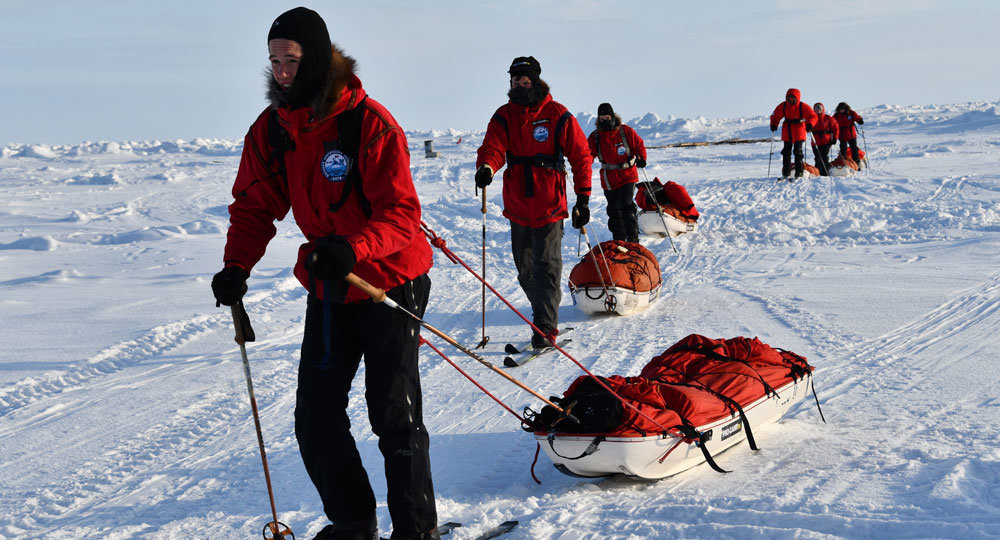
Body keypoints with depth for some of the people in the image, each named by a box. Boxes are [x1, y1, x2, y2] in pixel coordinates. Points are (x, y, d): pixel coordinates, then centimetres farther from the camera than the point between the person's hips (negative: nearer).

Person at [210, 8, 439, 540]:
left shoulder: (369, 122, -19)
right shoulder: (271, 128, -1)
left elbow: (401, 213, -22)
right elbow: (254, 206, 3)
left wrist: (352, 247, -40)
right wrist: (237, 265, -14)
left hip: (389, 282, -6)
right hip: (327, 288, 6)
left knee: (393, 415, -3)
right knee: (316, 417, 7)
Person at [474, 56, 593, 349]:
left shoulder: (557, 115, -2)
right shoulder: (504, 116, 7)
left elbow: (581, 156, 1)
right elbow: (493, 147, -8)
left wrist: (582, 198, -3)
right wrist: (486, 167, -31)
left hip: (549, 206, -5)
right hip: (517, 206, 5)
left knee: (547, 267, -8)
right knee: (525, 271, 12)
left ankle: (545, 327, -4)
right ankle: (546, 320, 26)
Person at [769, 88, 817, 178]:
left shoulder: (803, 107, -12)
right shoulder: (783, 106, -3)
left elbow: (813, 116, -13)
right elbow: (775, 116, 9)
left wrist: (809, 124, -32)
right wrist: (774, 124, -8)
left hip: (799, 133, -4)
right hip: (787, 133, 4)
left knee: (798, 152, -6)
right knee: (786, 152, 7)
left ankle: (799, 172, -1)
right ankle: (786, 172, 15)